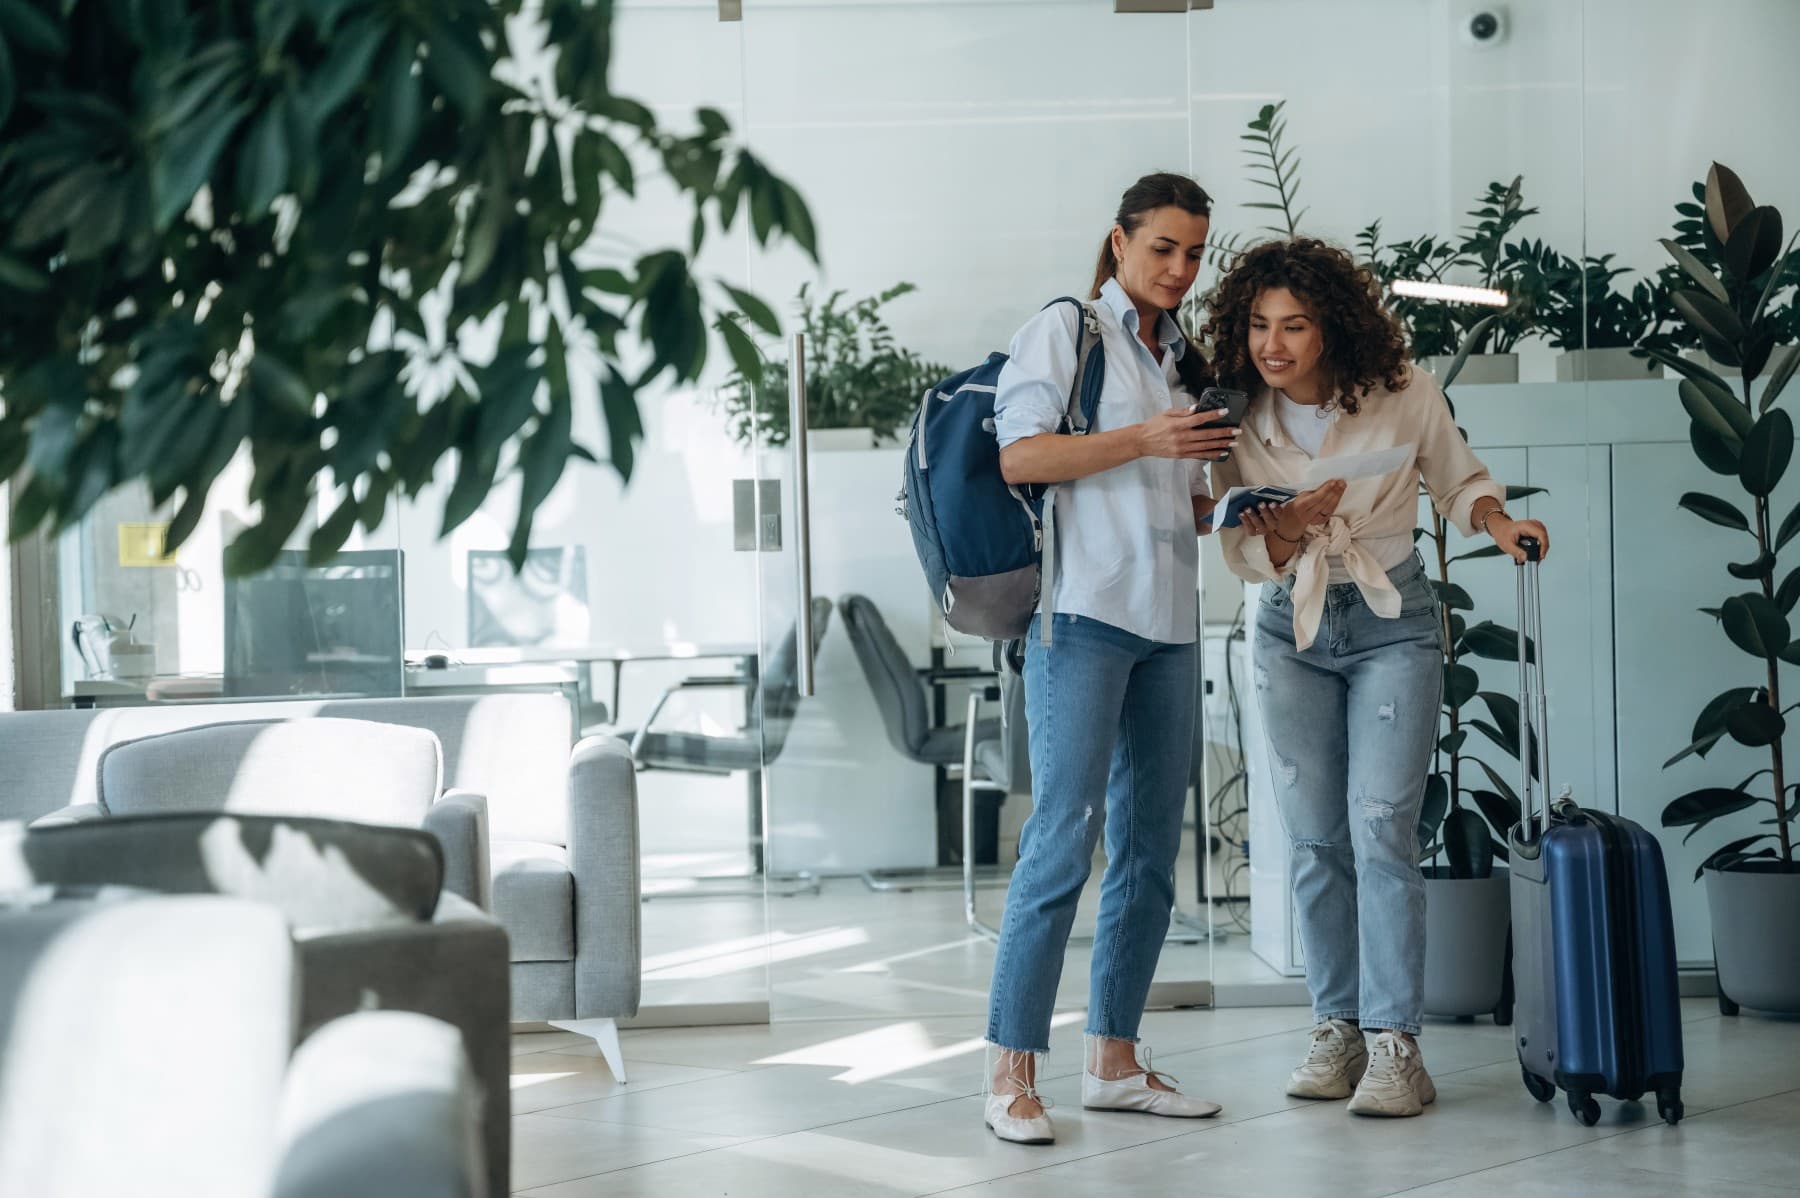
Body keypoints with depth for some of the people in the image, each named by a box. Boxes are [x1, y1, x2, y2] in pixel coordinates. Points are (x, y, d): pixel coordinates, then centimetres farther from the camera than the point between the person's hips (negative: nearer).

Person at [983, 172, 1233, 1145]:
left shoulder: (1183, 361, 21)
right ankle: (1012, 1076, -9)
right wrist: (1143, 440, -16)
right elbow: (1018, 456, -10)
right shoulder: (1065, 329, 2)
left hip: (1167, 624, 7)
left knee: (1151, 846, 7)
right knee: (1065, 833, -12)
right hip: (1084, 613, -7)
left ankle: (1114, 1061, 15)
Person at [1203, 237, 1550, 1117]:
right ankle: (1337, 1029, 15)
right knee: (1313, 839, 4)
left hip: (1393, 624, -3)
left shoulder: (1404, 394, -13)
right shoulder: (1240, 418, -8)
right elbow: (1243, 555, -6)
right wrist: (1285, 529, -27)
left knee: (1380, 826, -13)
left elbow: (1457, 479, 5)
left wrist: (1497, 520, -15)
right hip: (1292, 630, 3)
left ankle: (1395, 1045, -10)